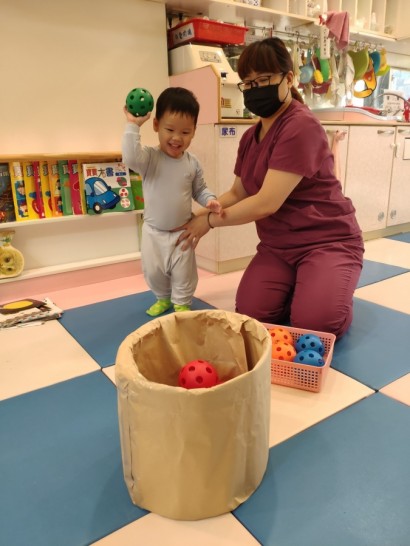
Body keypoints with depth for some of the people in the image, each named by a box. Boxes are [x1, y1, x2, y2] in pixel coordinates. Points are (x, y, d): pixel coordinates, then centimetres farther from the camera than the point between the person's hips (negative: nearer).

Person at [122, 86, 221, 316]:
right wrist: (133, 126, -35)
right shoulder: (150, 157, -15)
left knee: (183, 272, 11)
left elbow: (199, 189, 6)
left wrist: (210, 200, -14)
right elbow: (130, 158, -36)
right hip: (154, 231, 0)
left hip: (182, 230, 1)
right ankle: (163, 298, 42)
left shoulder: (192, 162, -5)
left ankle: (182, 303, 34)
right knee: (154, 271, 15)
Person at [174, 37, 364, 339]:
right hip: (277, 247, 6)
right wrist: (200, 214, -5)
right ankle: (296, 288, 15)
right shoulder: (250, 137, 9)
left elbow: (266, 203, -25)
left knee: (314, 322, -25)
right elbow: (238, 193, 13)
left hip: (327, 241, -6)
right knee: (250, 314, -15)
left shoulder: (301, 127, -20)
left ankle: (330, 291, 8)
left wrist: (210, 221, -14)